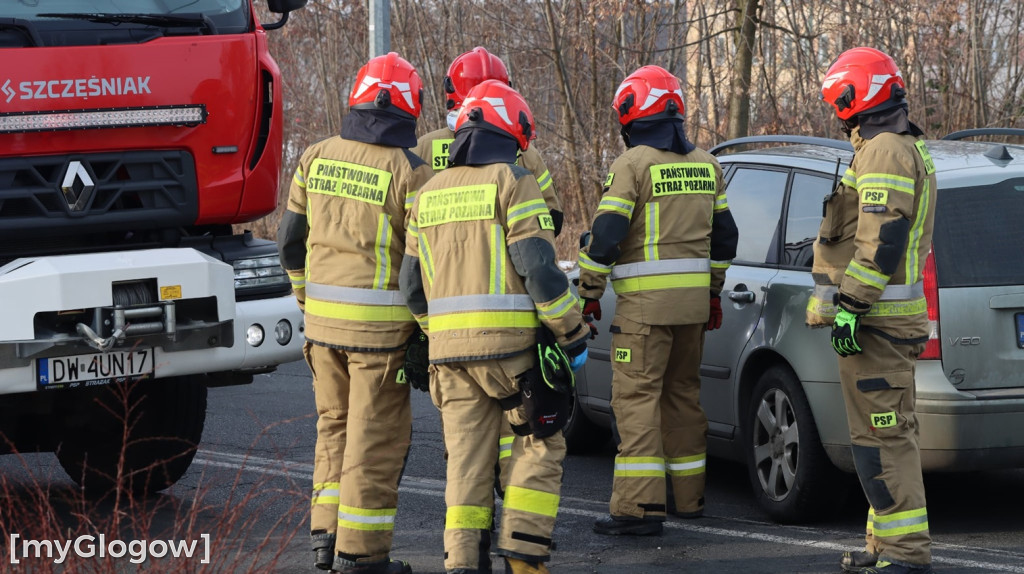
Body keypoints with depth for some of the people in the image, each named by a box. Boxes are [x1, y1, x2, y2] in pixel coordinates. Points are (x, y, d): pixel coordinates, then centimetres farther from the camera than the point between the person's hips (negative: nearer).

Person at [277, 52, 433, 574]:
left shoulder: (318, 158, 4)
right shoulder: (411, 172, -12)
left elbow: (291, 241, 11)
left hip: (322, 316, 5)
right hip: (380, 324, -5)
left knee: (335, 425, 19)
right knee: (376, 436, 2)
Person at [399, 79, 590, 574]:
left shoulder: (430, 194, 14)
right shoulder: (512, 184, -5)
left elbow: (413, 283, 15)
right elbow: (539, 268, -13)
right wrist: (573, 334, -6)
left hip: (449, 347, 5)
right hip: (508, 344, -5)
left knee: (467, 458, 9)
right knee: (539, 445, 8)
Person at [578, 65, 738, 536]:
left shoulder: (632, 165, -10)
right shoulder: (704, 165, 12)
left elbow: (606, 236, -14)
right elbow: (723, 236, 19)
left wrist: (589, 294, -5)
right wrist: (713, 292, 28)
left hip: (646, 302, -7)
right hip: (693, 299, 7)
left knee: (636, 396, -7)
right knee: (682, 393, 17)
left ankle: (641, 505, -14)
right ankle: (689, 496, 23)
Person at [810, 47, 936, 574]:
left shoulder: (883, 151, -14)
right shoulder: (905, 149, 21)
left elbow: (881, 238, -23)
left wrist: (850, 307, -23)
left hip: (873, 319, -11)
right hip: (888, 315, 11)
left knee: (881, 436, -11)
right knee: (890, 432, 15)